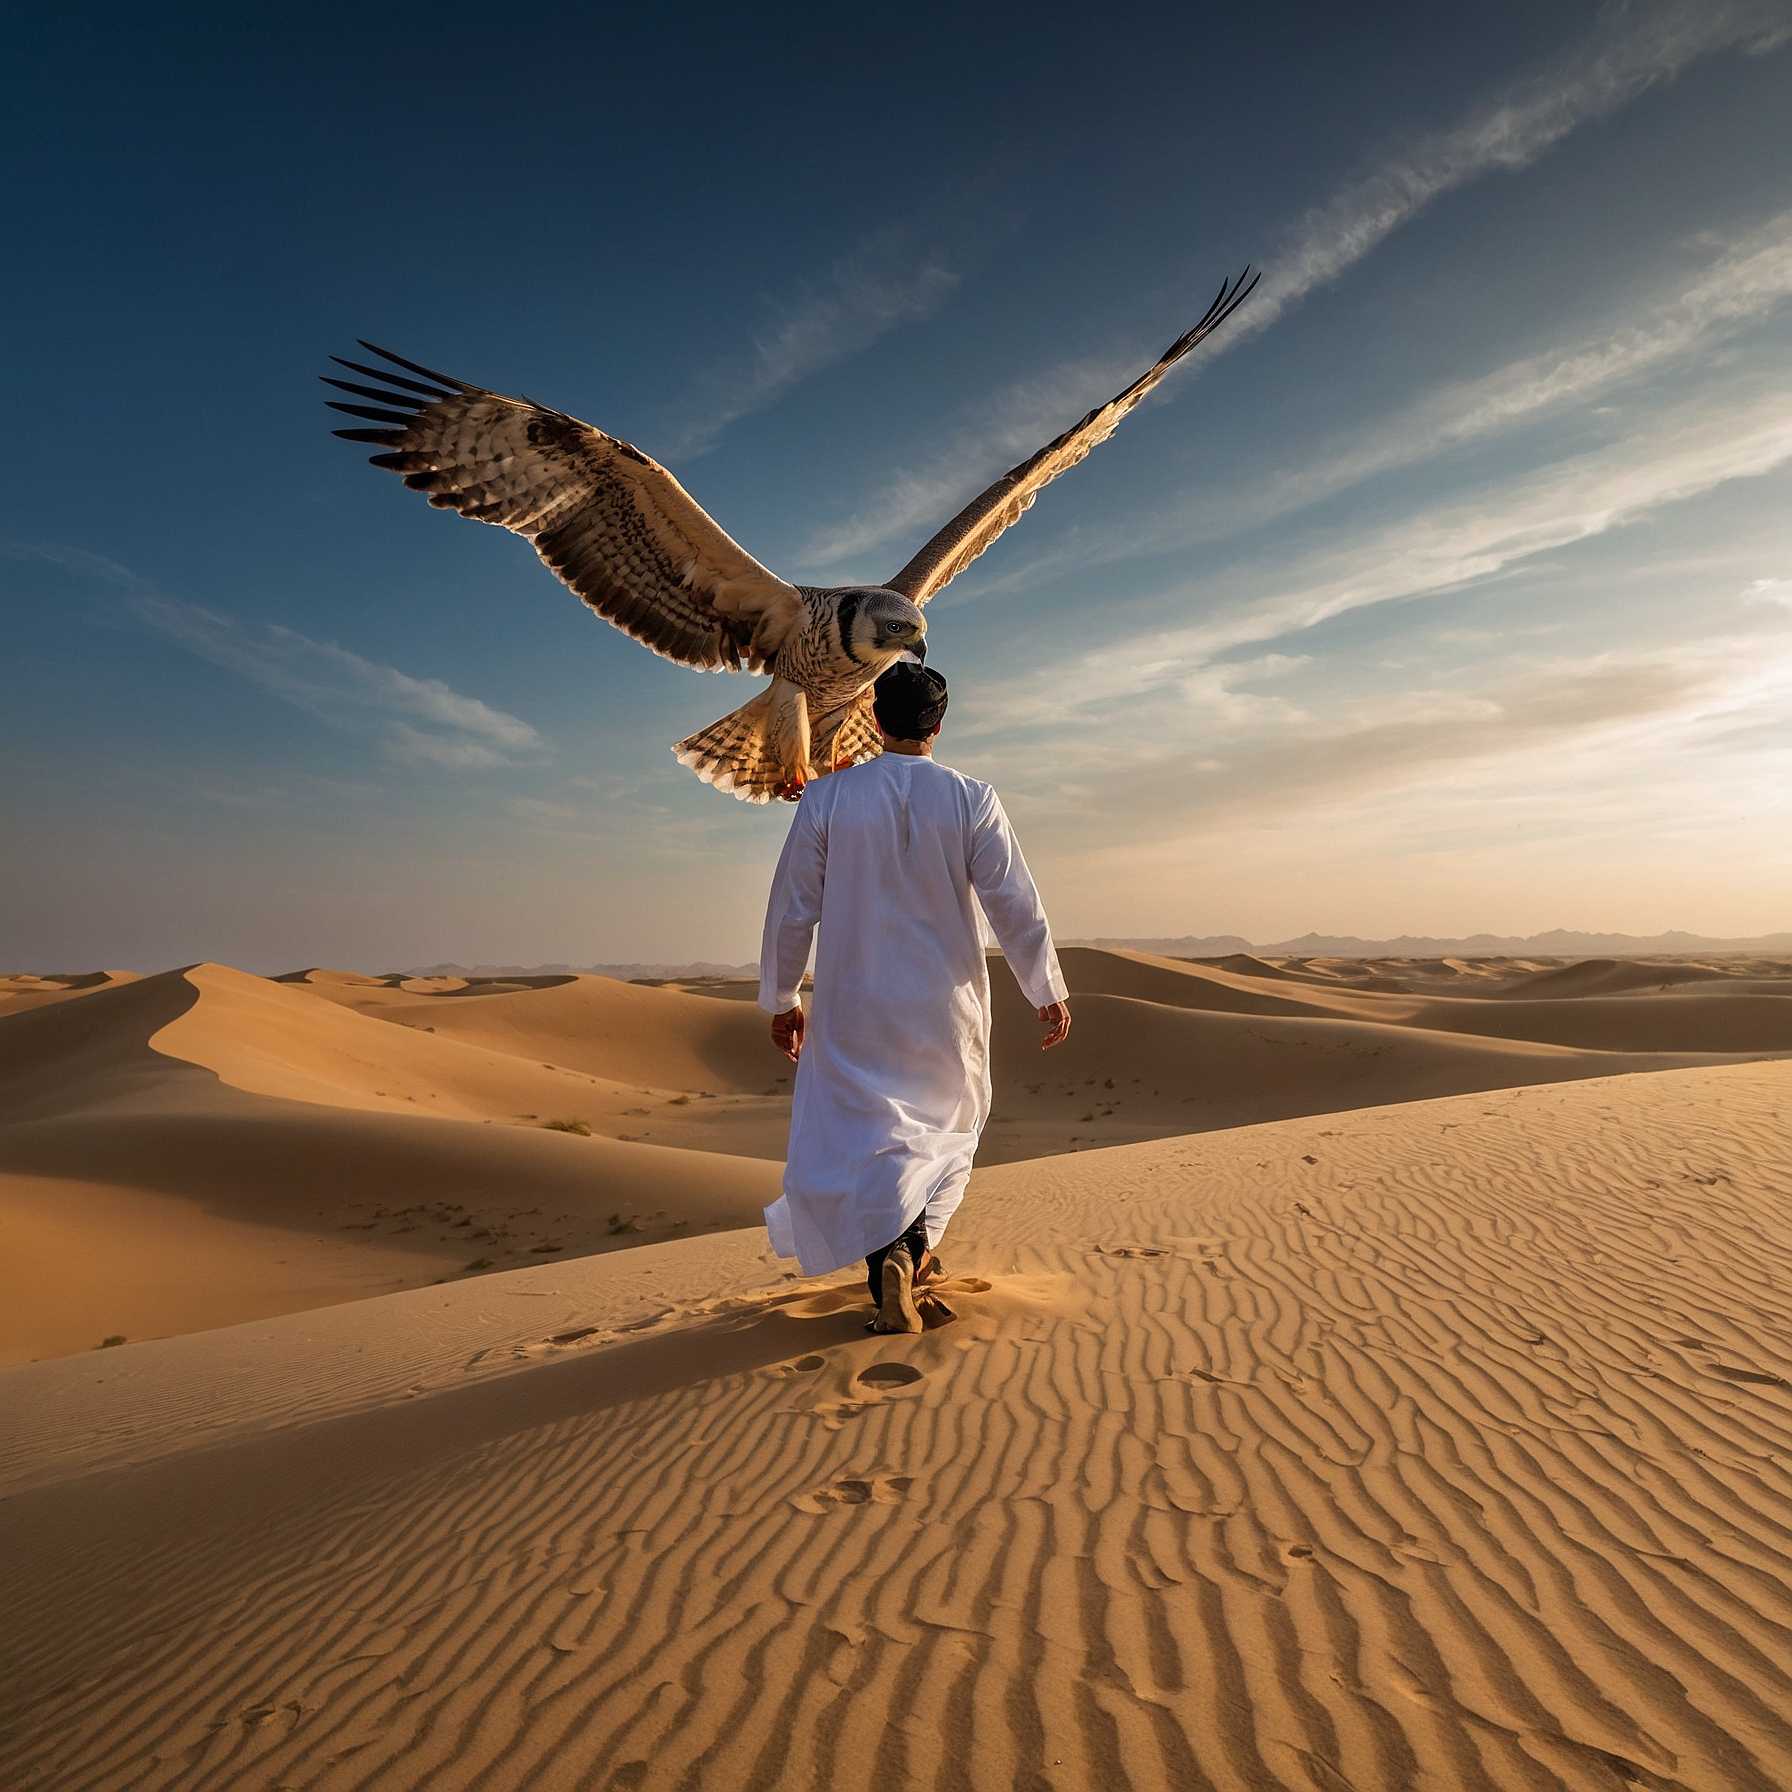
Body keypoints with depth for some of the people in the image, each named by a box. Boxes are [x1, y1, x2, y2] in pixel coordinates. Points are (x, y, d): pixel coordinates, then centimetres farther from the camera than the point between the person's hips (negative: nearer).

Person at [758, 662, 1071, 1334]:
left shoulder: (827, 797, -6)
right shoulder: (971, 800, -7)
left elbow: (791, 911, -3)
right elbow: (1017, 908, -6)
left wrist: (780, 999, 10)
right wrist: (1048, 993, 7)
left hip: (853, 1008, 0)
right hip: (946, 1008, 1)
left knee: (862, 1135, 7)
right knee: (947, 1124, 22)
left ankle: (889, 1256, -13)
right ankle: (918, 1238, 13)